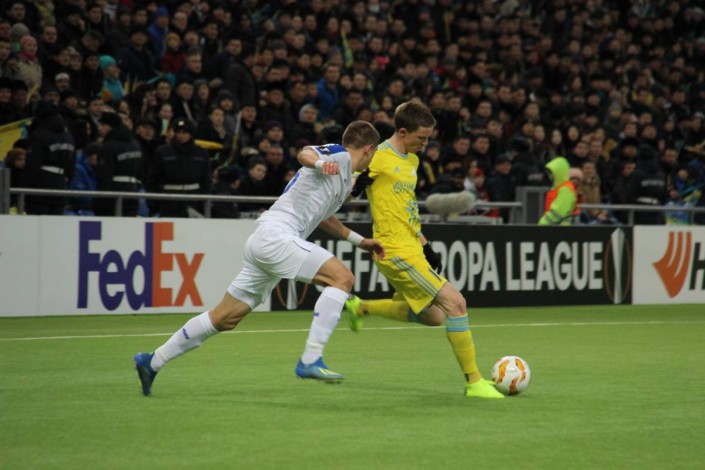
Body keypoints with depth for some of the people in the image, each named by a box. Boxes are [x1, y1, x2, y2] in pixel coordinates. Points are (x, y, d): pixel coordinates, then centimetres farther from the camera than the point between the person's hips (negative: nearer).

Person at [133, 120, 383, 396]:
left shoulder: (346, 182, 25)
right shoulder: (339, 155, -2)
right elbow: (305, 153, -25)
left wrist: (358, 240, 42)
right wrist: (320, 163, -46)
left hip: (263, 240, 10)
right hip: (275, 235, -10)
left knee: (224, 318, 12)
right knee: (342, 277, -18)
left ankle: (153, 361, 18)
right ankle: (311, 360, -23)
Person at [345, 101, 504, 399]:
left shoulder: (412, 161, 16)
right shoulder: (379, 158, -12)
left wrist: (425, 245, 21)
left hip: (410, 249, 10)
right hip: (397, 251, -10)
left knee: (433, 316, 16)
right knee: (455, 302, -13)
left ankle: (361, 307, 26)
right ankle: (473, 382, -8)